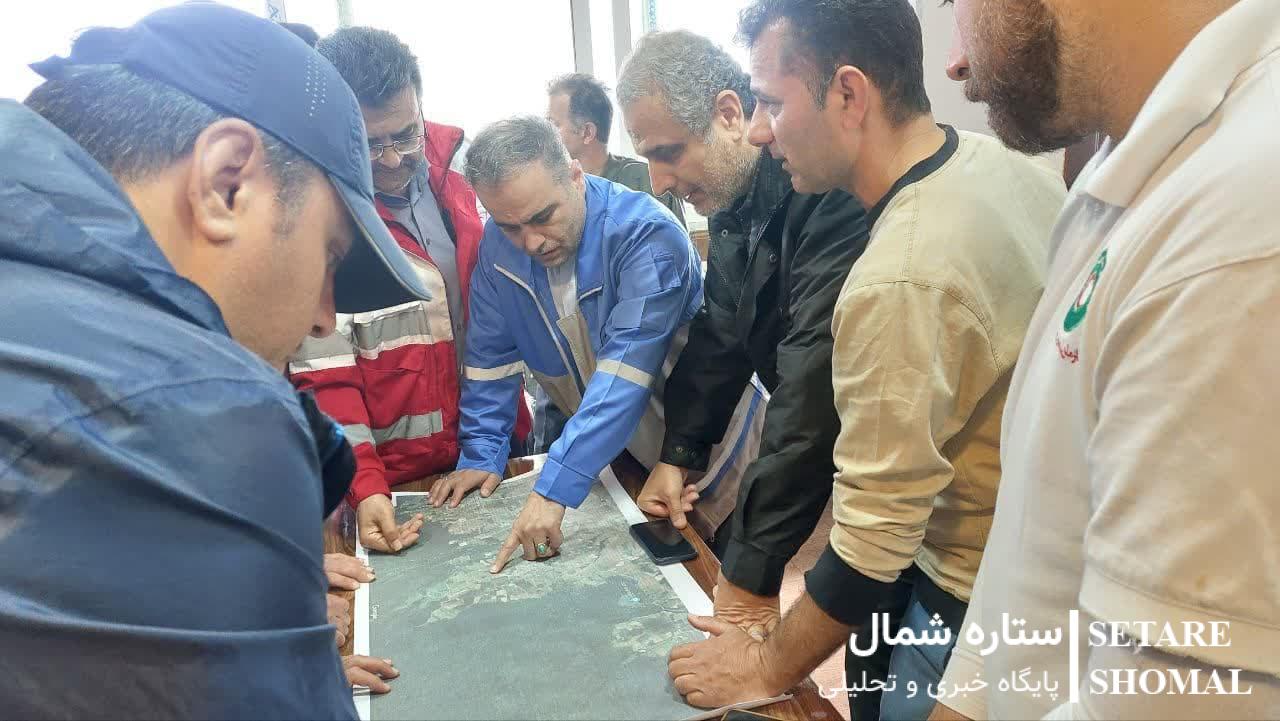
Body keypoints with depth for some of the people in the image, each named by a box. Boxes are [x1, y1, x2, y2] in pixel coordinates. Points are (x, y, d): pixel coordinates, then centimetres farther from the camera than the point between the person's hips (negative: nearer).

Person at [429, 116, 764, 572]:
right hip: (605, 454, 5)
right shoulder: (499, 244, -11)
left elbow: (624, 370, -37)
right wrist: (480, 455, -8)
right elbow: (491, 353, -2)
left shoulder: (648, 235, -30)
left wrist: (555, 487, -41)